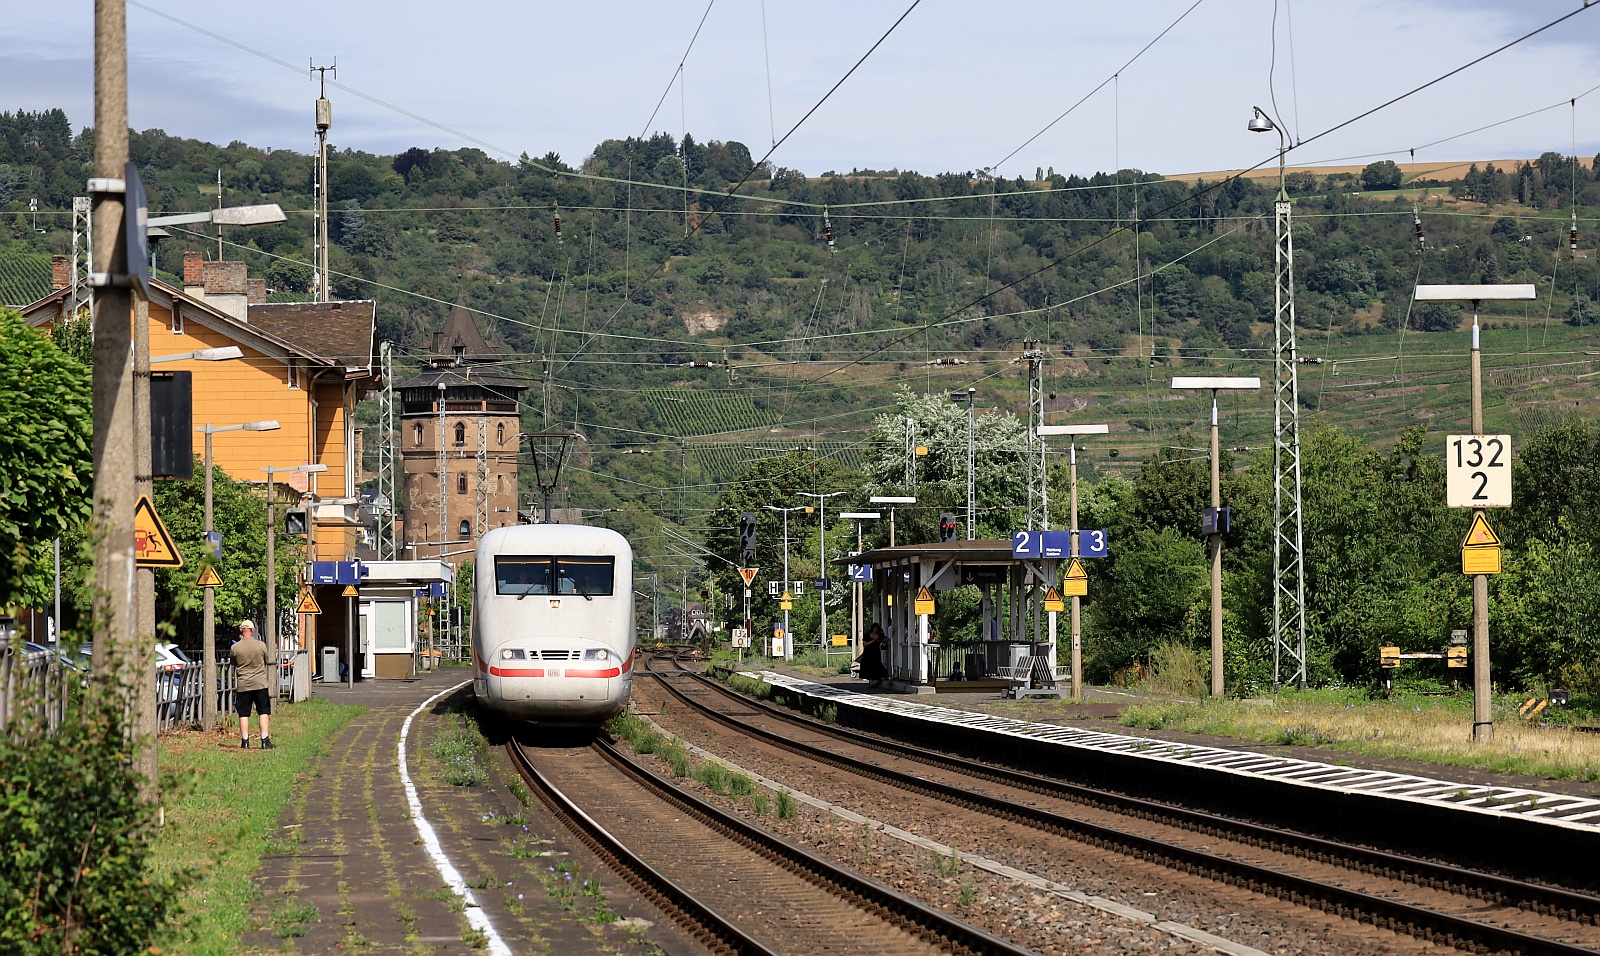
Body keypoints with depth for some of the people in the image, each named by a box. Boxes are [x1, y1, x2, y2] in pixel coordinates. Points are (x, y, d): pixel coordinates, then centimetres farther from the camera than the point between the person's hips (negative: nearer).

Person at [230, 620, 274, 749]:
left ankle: (245, 742, 6)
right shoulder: (261, 645, -5)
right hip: (260, 683, 0)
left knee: (243, 714, 7)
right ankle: (265, 741, 0)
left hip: (243, 685, 0)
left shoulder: (235, 648, -5)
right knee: (264, 712, 5)